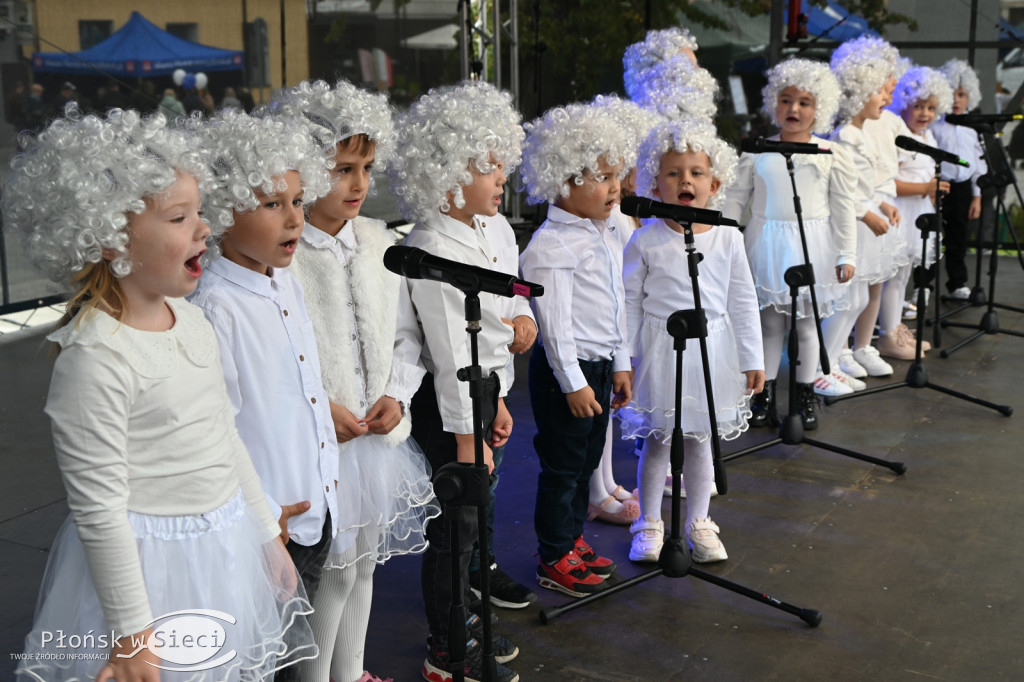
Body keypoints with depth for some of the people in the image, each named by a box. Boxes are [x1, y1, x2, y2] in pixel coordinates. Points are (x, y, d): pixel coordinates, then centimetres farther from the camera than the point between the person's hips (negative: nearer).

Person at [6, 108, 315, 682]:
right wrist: (132, 633, -16)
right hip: (149, 561, -8)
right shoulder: (95, 358, -22)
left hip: (227, 547, 8)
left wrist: (267, 532, 18)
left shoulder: (191, 319, 4)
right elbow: (99, 509, -20)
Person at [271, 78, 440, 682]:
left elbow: (401, 332, 12)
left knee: (363, 563, 18)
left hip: (378, 433, 7)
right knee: (332, 567, 2)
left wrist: (397, 396, -2)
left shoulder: (379, 241, 4)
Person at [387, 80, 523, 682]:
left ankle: (464, 622, 39)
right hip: (447, 403, -9)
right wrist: (465, 435, -21)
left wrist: (497, 402, 19)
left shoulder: (481, 234, 9)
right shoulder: (433, 249, -22)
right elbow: (449, 351, -23)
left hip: (481, 389, 9)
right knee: (454, 524, 3)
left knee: (474, 514, 20)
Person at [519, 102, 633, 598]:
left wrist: (620, 363, 17)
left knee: (586, 460, 19)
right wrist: (573, 382, -20)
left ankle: (572, 540, 34)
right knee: (562, 466, 2)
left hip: (600, 365, 9)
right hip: (566, 370, -9)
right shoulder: (551, 246, -19)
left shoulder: (607, 236, 10)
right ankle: (554, 561, 15)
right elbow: (555, 321, -21)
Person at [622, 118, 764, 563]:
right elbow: (629, 303, -3)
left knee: (700, 439, 13)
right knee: (657, 440, 8)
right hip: (661, 349, -2)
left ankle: (698, 523, 29)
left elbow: (743, 301, 5)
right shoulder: (645, 241, -8)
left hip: (712, 351, 2)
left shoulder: (728, 239, -1)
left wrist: (752, 359, 6)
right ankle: (649, 524, 25)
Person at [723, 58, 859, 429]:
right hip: (767, 245, 1)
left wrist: (847, 255, 1)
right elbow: (735, 198, 6)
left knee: (807, 323, 8)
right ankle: (764, 396, 19)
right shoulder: (757, 152, 2)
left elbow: (843, 209, 3)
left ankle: (806, 396, 22)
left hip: (812, 246, 0)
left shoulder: (833, 155, 0)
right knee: (769, 322, 7)